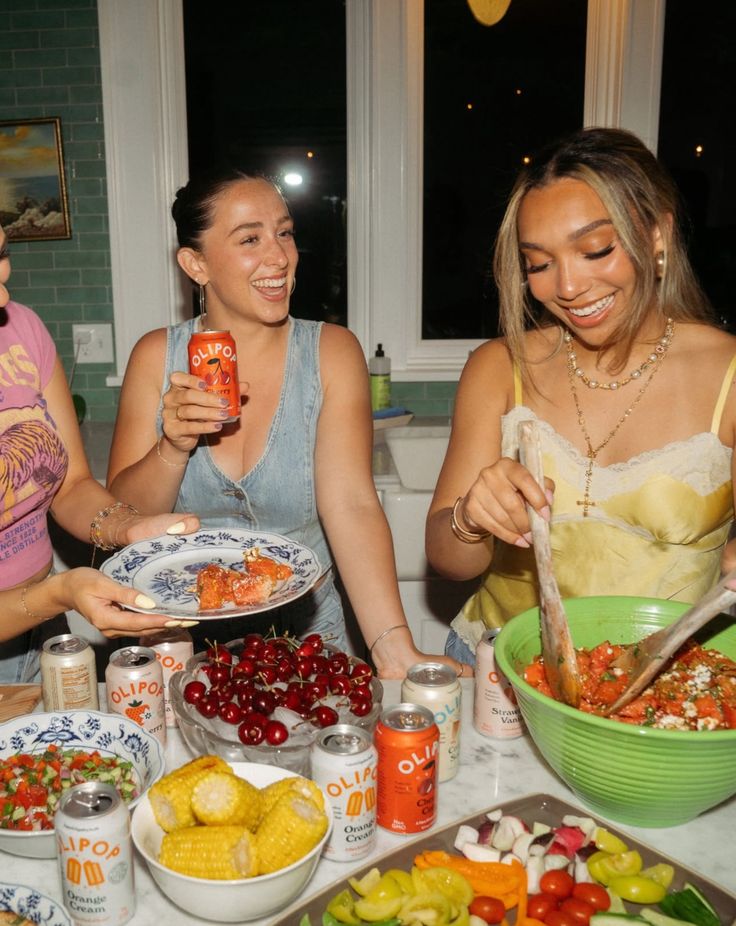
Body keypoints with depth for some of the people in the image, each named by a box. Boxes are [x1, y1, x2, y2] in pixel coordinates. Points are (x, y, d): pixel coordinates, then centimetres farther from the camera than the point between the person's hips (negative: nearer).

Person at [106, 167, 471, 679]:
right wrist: (173, 448, -22)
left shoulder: (332, 352, -6)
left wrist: (397, 651, -29)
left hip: (305, 631, -1)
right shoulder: (157, 357, -3)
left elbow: (352, 507, -17)